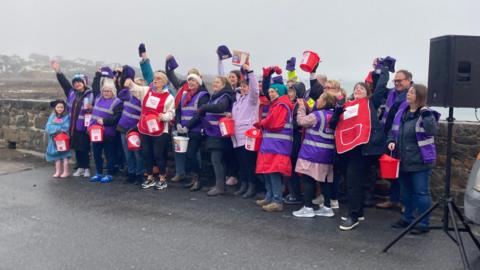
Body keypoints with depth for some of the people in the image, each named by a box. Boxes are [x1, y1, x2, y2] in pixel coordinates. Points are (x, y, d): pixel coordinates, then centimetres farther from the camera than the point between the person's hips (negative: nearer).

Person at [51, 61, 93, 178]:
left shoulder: (89, 94, -8)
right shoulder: (71, 92, 8)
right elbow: (64, 82, 8)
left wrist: (90, 109, -27)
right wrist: (58, 71, 1)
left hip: (84, 127, -6)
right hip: (73, 126, 6)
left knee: (85, 149, 0)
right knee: (77, 148, 13)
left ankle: (87, 168, 13)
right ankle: (80, 168, 24)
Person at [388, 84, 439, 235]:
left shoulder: (426, 114, -11)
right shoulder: (402, 112, 8)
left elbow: (432, 131, -27)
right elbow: (394, 130, 16)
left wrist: (426, 114, -30)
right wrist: (391, 141, -1)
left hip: (420, 161, -7)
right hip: (404, 160, 7)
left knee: (421, 192, -1)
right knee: (406, 191, 18)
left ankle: (423, 223, 8)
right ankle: (408, 218, 32)